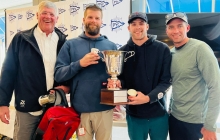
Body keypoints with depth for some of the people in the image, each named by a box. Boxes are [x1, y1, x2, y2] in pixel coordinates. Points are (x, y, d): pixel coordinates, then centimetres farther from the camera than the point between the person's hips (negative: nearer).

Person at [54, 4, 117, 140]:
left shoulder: (111, 46, 6)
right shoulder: (70, 45, 2)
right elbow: (58, 75, -4)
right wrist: (80, 63, -18)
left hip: (105, 108, 1)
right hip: (80, 109, 0)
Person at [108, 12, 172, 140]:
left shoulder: (162, 49, -5)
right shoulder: (123, 51, 2)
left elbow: (166, 81, -7)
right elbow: (121, 78, 9)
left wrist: (148, 98, -21)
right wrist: (118, 83, -14)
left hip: (158, 113, -1)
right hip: (134, 114, 1)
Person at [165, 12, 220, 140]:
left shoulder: (200, 48, -15)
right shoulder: (171, 53, 5)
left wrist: (210, 125, -18)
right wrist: (170, 108, 11)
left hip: (195, 121, -6)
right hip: (174, 117, 6)